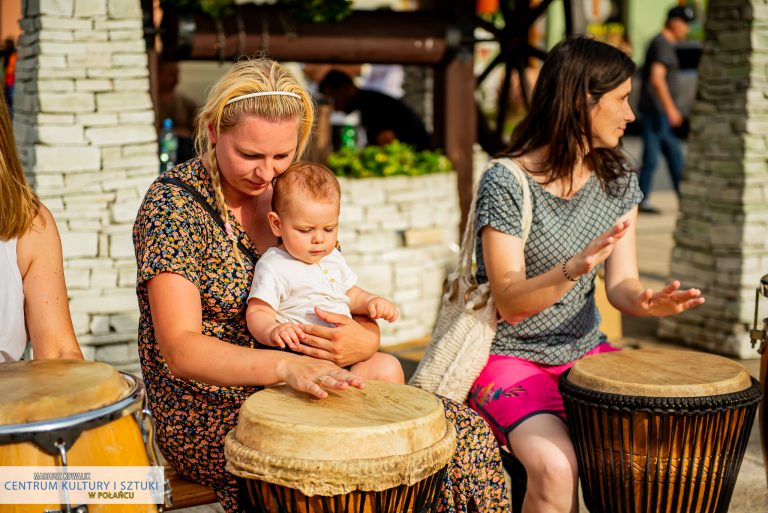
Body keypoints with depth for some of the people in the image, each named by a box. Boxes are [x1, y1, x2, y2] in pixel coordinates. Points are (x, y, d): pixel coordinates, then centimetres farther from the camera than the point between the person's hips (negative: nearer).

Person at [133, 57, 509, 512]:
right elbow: (181, 349, -23)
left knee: (468, 431, -10)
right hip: (210, 413, -6)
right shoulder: (174, 203, -12)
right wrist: (287, 366, -40)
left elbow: (362, 316, 8)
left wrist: (362, 342, -18)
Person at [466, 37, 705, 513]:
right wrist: (573, 269, -38)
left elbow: (621, 284, 0)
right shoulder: (507, 183, -16)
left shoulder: (618, 180, 4)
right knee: (556, 469, -30)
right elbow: (510, 303, -19)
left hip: (587, 353, 6)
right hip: (511, 361, -5)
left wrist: (647, 301, -25)